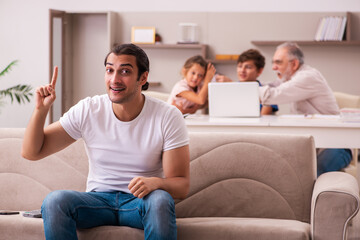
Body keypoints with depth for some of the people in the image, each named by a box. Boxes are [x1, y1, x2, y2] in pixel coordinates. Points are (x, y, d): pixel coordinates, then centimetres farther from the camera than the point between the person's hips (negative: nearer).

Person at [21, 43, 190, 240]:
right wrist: (41, 109, -15)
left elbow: (182, 186, -9)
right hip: (99, 200, 2)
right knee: (54, 200, -29)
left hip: (141, 202, -1)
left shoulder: (168, 117, -8)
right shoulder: (88, 110, -2)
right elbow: (31, 152, 2)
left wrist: (155, 182, -32)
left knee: (160, 200, -36)